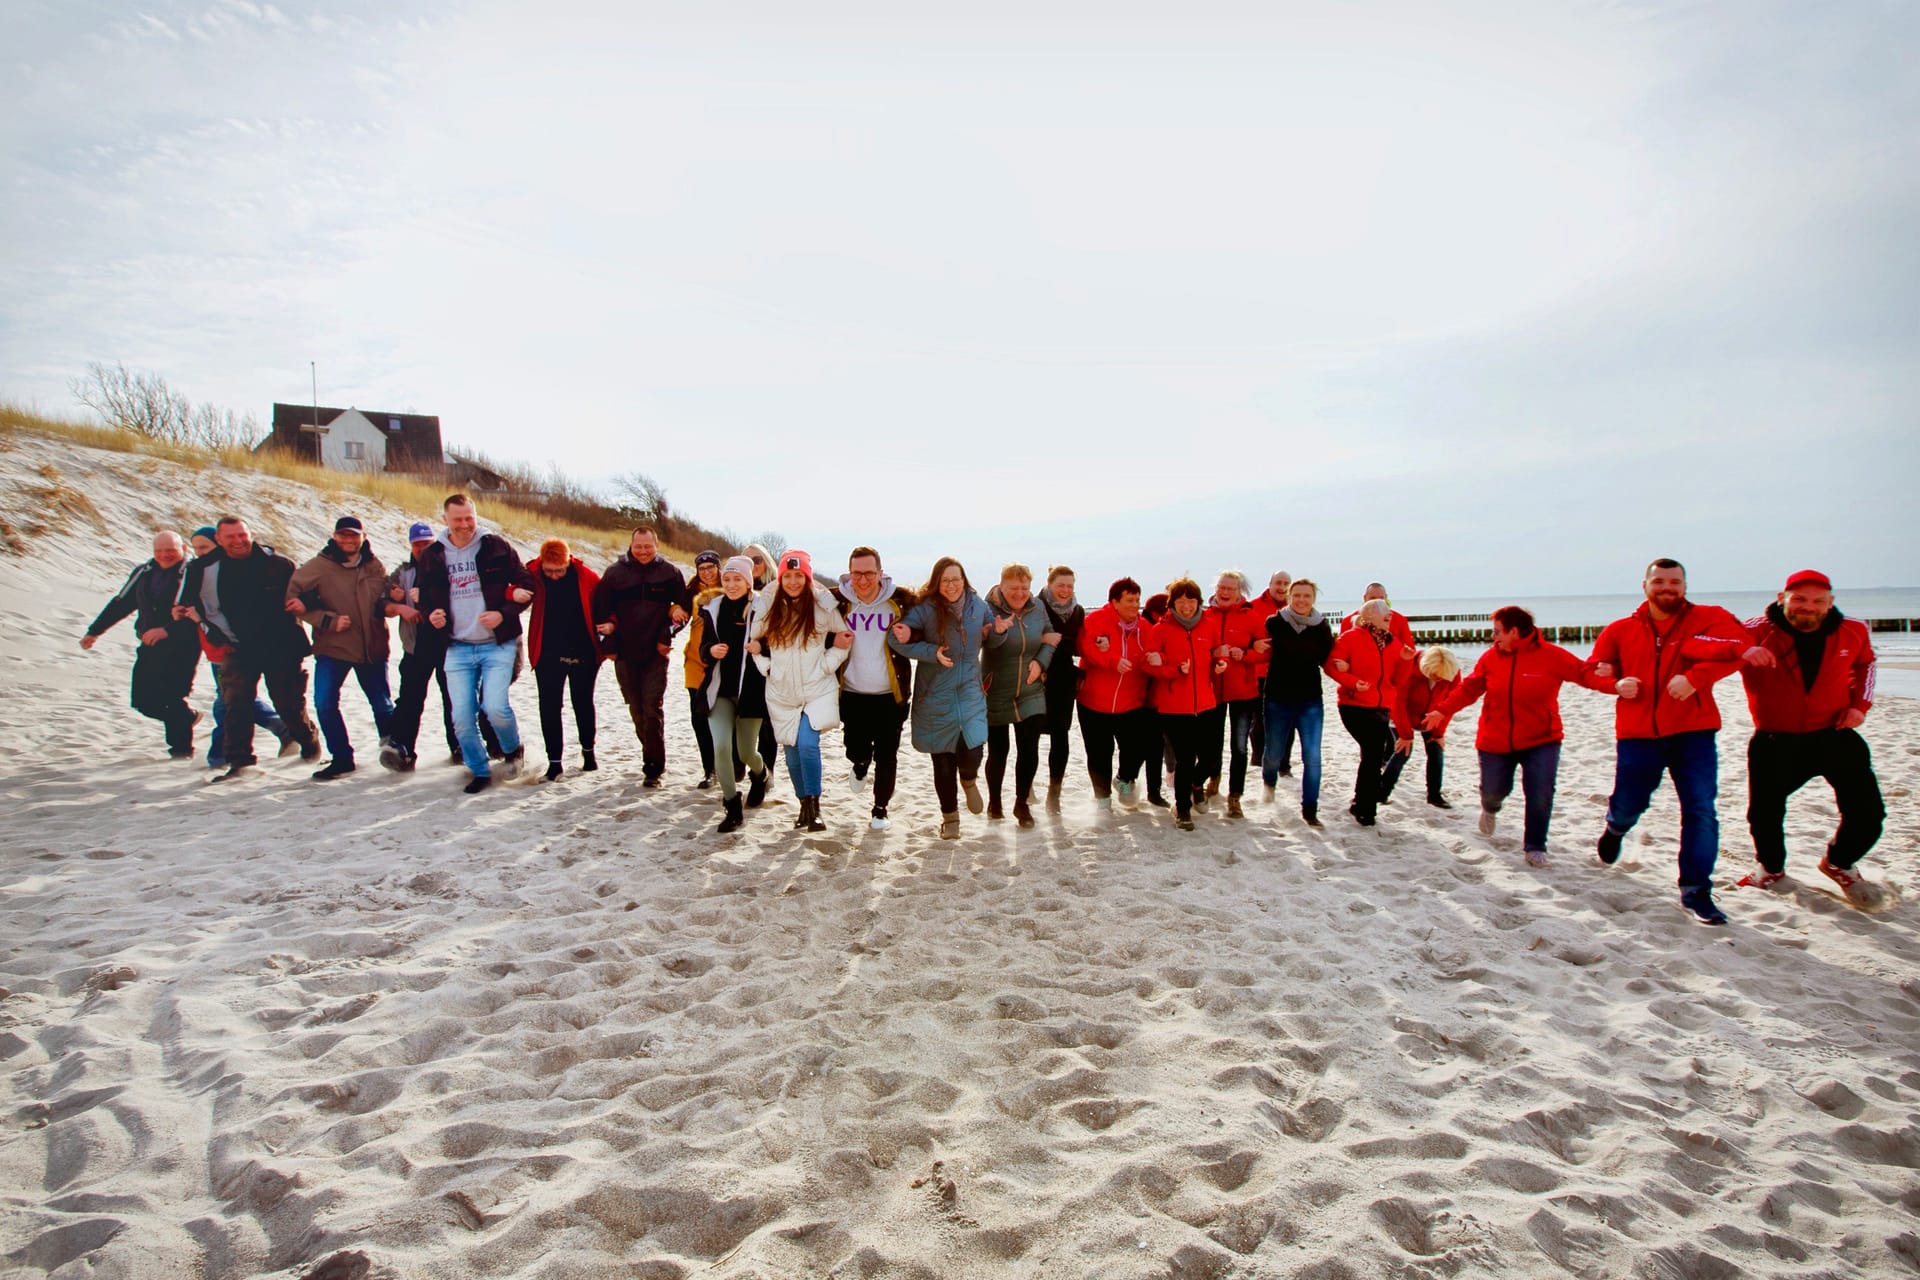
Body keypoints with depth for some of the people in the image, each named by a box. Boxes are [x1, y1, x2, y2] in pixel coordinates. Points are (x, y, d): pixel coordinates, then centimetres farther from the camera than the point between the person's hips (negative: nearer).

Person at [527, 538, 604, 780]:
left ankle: (588, 750, 34)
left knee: (583, 703, 14)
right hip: (547, 654, 0)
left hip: (583, 653, 0)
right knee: (549, 707, 1)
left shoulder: (585, 576, -8)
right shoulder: (532, 575, -9)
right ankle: (554, 761, 10)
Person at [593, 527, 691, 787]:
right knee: (636, 709, 9)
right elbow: (601, 609, 9)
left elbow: (684, 608, 7)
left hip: (655, 653, -2)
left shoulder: (669, 573, 1)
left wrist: (667, 637, -2)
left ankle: (653, 767, -3)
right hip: (624, 653, 2)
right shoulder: (615, 572, 4)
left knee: (653, 709, -9)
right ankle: (653, 756, 25)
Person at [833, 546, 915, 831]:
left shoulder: (901, 600, -6)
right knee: (856, 750, 4)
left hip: (891, 695, -1)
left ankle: (880, 809, 26)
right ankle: (860, 766, 41)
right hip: (852, 694, 1)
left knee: (887, 755, 6)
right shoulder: (838, 601, -4)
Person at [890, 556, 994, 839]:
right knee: (943, 762, 7)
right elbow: (895, 639, -14)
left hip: (970, 691, 2)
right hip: (935, 696, -1)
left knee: (971, 752, -14)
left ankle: (968, 780, 24)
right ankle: (949, 816, 30)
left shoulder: (977, 605, 1)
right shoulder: (925, 609, -10)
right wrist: (932, 652, -20)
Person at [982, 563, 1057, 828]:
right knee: (998, 750, 8)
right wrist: (998, 631, -53)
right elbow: (986, 642, -32)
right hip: (996, 694, -3)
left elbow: (1050, 638, 10)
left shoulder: (1038, 607, -2)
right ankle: (994, 802, 29)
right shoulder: (989, 608, -16)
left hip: (1030, 694, 3)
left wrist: (1040, 661, -8)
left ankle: (1022, 803, 15)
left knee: (1029, 749, -2)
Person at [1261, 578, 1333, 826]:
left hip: (1310, 701, 1)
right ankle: (1268, 781, 44)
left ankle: (1310, 810, 7)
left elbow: (1327, 659, 3)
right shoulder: (1274, 623, -4)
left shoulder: (1322, 627, 2)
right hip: (1278, 699, -1)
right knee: (1274, 754, 9)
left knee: (1312, 756, -6)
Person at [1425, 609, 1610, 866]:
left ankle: (1535, 847, 10)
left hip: (1540, 741, -2)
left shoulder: (1552, 656, -11)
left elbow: (1586, 673, -11)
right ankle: (1489, 808, 50)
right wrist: (1442, 711, -2)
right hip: (1494, 741, 2)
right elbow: (1468, 689, 4)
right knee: (1493, 791, 11)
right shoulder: (1490, 658, -3)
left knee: (1540, 795, -10)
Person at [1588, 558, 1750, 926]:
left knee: (1700, 810, -8)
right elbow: (1595, 670, 12)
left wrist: (1695, 677, -29)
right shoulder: (1621, 630, 8)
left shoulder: (1707, 618, 0)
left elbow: (1737, 644, -17)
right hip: (1637, 734, 2)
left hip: (1692, 733, -2)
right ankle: (1615, 828, 47)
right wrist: (1616, 684, -11)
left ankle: (1696, 892, 4)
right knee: (1628, 806, 9)